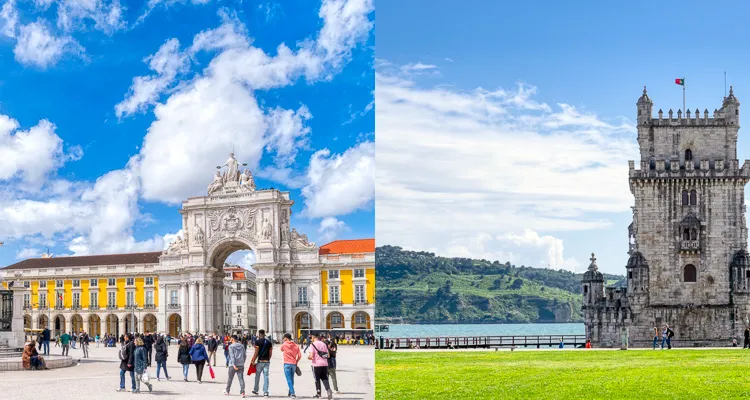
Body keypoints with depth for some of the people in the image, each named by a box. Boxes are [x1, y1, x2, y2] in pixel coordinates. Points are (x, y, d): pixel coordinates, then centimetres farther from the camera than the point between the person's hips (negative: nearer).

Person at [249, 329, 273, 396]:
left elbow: (256, 353, -11)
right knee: (266, 376, 4)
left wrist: (253, 361, -6)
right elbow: (270, 353, 9)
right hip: (267, 361, 4)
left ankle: (256, 391, 21)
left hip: (260, 361, -3)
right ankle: (265, 392, -1)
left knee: (257, 376, 11)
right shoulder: (269, 342, 7)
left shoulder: (258, 342, -7)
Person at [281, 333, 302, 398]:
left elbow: (281, 350, 16)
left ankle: (292, 393, -15)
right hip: (293, 364, 4)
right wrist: (296, 362, 13)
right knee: (292, 379, 17)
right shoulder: (296, 345, 3)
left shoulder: (284, 344, -6)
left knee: (289, 380, -5)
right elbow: (300, 355, 0)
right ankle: (290, 393, 28)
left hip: (287, 364, -4)